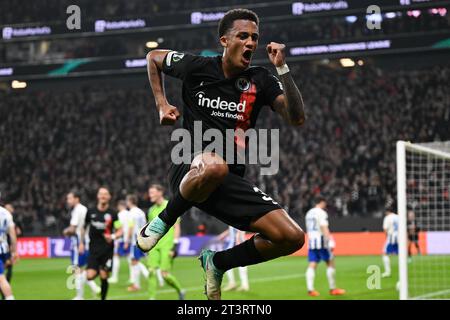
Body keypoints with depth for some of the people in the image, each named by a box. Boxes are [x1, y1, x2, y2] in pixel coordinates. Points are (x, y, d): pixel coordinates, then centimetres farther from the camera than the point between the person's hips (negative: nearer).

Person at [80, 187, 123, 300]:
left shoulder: (112, 213, -2)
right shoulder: (91, 212, 3)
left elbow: (120, 231, 0)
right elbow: (84, 227, 17)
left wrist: (113, 237, -20)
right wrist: (82, 243, 13)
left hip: (107, 249, -1)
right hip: (94, 249, 1)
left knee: (104, 277, -2)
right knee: (90, 276, -14)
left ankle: (103, 298, 15)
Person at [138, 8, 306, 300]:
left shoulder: (261, 80, 4)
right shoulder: (197, 67, 0)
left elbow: (297, 118, -9)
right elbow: (153, 58, 19)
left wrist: (283, 68, -16)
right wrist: (161, 104, 11)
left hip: (232, 181, 4)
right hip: (190, 171, -4)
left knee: (292, 237, -12)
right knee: (215, 166, -44)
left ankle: (217, 263, 11)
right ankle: (163, 221, -15)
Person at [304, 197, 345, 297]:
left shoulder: (309, 213, 17)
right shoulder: (321, 213, -8)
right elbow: (324, 228, -18)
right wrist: (330, 240, -23)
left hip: (311, 240, 8)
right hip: (321, 240, -7)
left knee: (312, 265, 1)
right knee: (330, 263, 3)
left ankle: (310, 289, -9)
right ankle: (332, 289, 5)